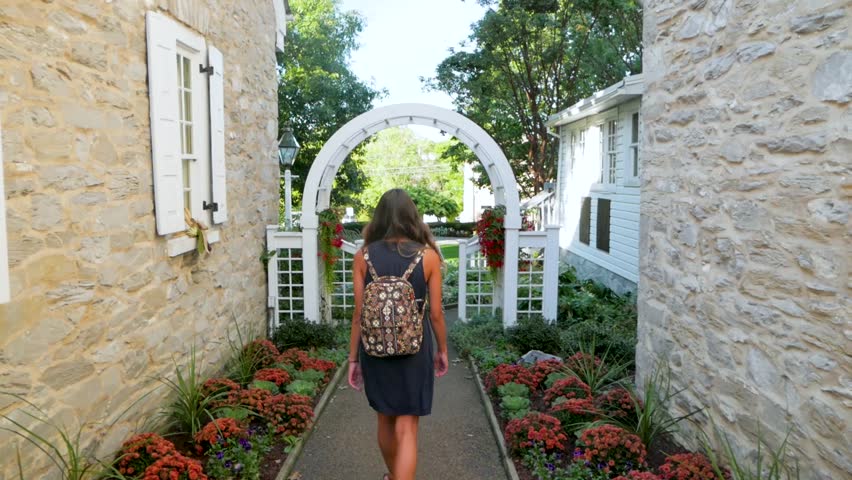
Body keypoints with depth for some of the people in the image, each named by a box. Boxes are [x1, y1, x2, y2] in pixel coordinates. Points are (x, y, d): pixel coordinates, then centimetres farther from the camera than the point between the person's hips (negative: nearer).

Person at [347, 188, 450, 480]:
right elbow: (435, 314, -5)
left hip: (376, 350, 3)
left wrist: (353, 358, 6)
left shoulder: (363, 256, -4)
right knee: (406, 429, 3)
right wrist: (442, 350, 10)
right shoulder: (428, 255, -7)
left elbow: (359, 314, -3)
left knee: (385, 420, 22)